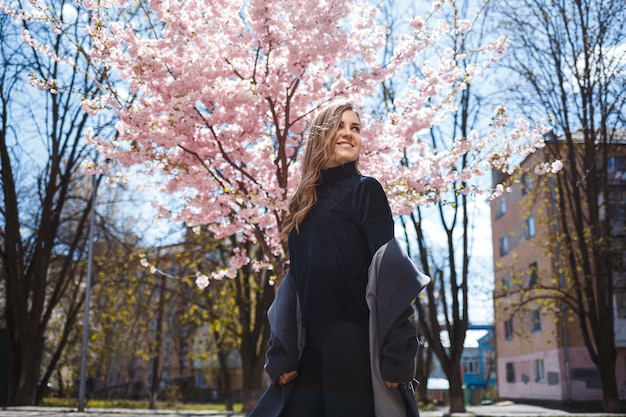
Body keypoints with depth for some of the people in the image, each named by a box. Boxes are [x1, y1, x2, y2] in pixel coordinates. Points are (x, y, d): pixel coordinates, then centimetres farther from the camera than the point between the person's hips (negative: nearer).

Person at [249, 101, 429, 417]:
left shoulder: (365, 190, 1)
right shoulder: (306, 203, 16)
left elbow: (386, 269, -9)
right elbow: (296, 279, 14)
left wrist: (393, 352, -17)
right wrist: (281, 353, 8)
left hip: (354, 341, -5)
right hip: (310, 344, 5)